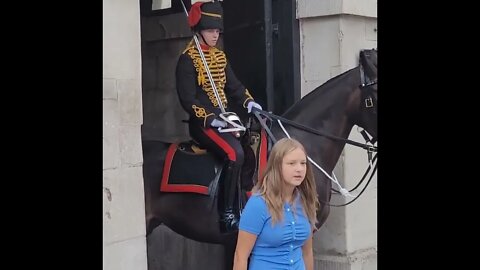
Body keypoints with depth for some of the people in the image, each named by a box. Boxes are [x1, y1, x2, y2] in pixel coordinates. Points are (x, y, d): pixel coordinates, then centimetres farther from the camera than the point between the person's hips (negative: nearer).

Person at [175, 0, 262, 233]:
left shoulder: (220, 57, 16)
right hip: (202, 123, -8)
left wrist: (248, 102, -3)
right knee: (235, 153, -28)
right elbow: (187, 99, -14)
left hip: (223, 119, 8)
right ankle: (227, 215, -24)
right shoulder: (188, 59, -8)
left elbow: (233, 86, 16)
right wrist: (211, 120, -22)